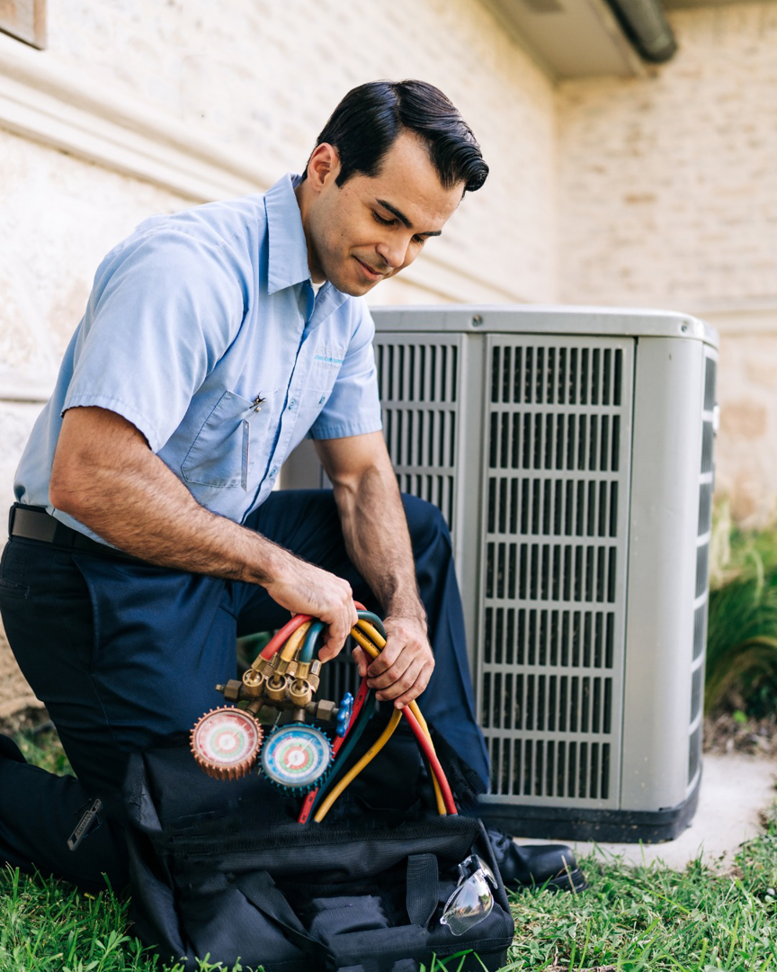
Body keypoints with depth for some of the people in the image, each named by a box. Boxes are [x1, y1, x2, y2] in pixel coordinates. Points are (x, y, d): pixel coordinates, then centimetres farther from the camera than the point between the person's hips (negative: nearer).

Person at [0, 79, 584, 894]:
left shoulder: (345, 305, 4)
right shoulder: (190, 267, -26)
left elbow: (363, 476, 7)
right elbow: (87, 478, -34)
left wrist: (405, 614, -10)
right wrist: (275, 568, -31)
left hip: (219, 542, 9)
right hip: (98, 573, -9)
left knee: (417, 532, 9)